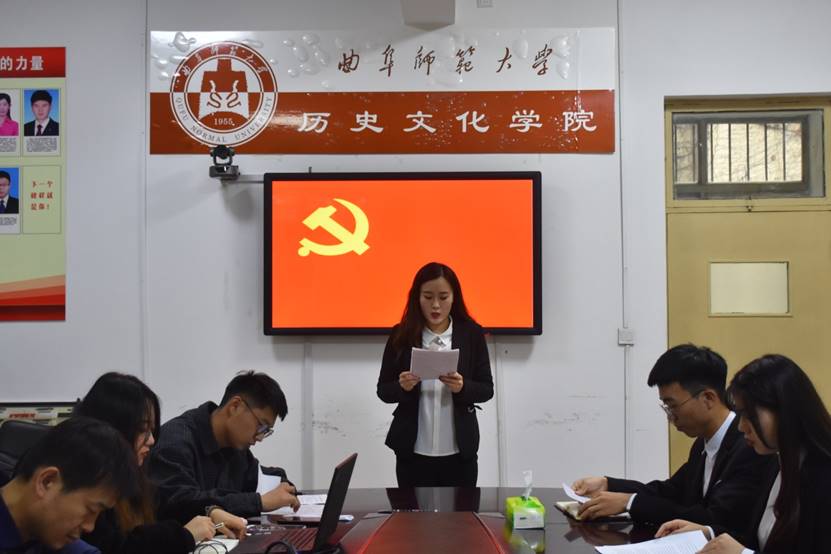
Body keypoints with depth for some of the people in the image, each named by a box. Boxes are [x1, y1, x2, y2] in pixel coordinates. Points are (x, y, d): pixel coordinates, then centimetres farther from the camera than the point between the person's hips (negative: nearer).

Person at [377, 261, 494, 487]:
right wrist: (402, 387, -18)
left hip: (459, 452, 0)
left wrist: (462, 387, -19)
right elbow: (383, 390, 3)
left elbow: (487, 389, 1)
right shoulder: (401, 334, -2)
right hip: (413, 452, 0)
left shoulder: (471, 333, -2)